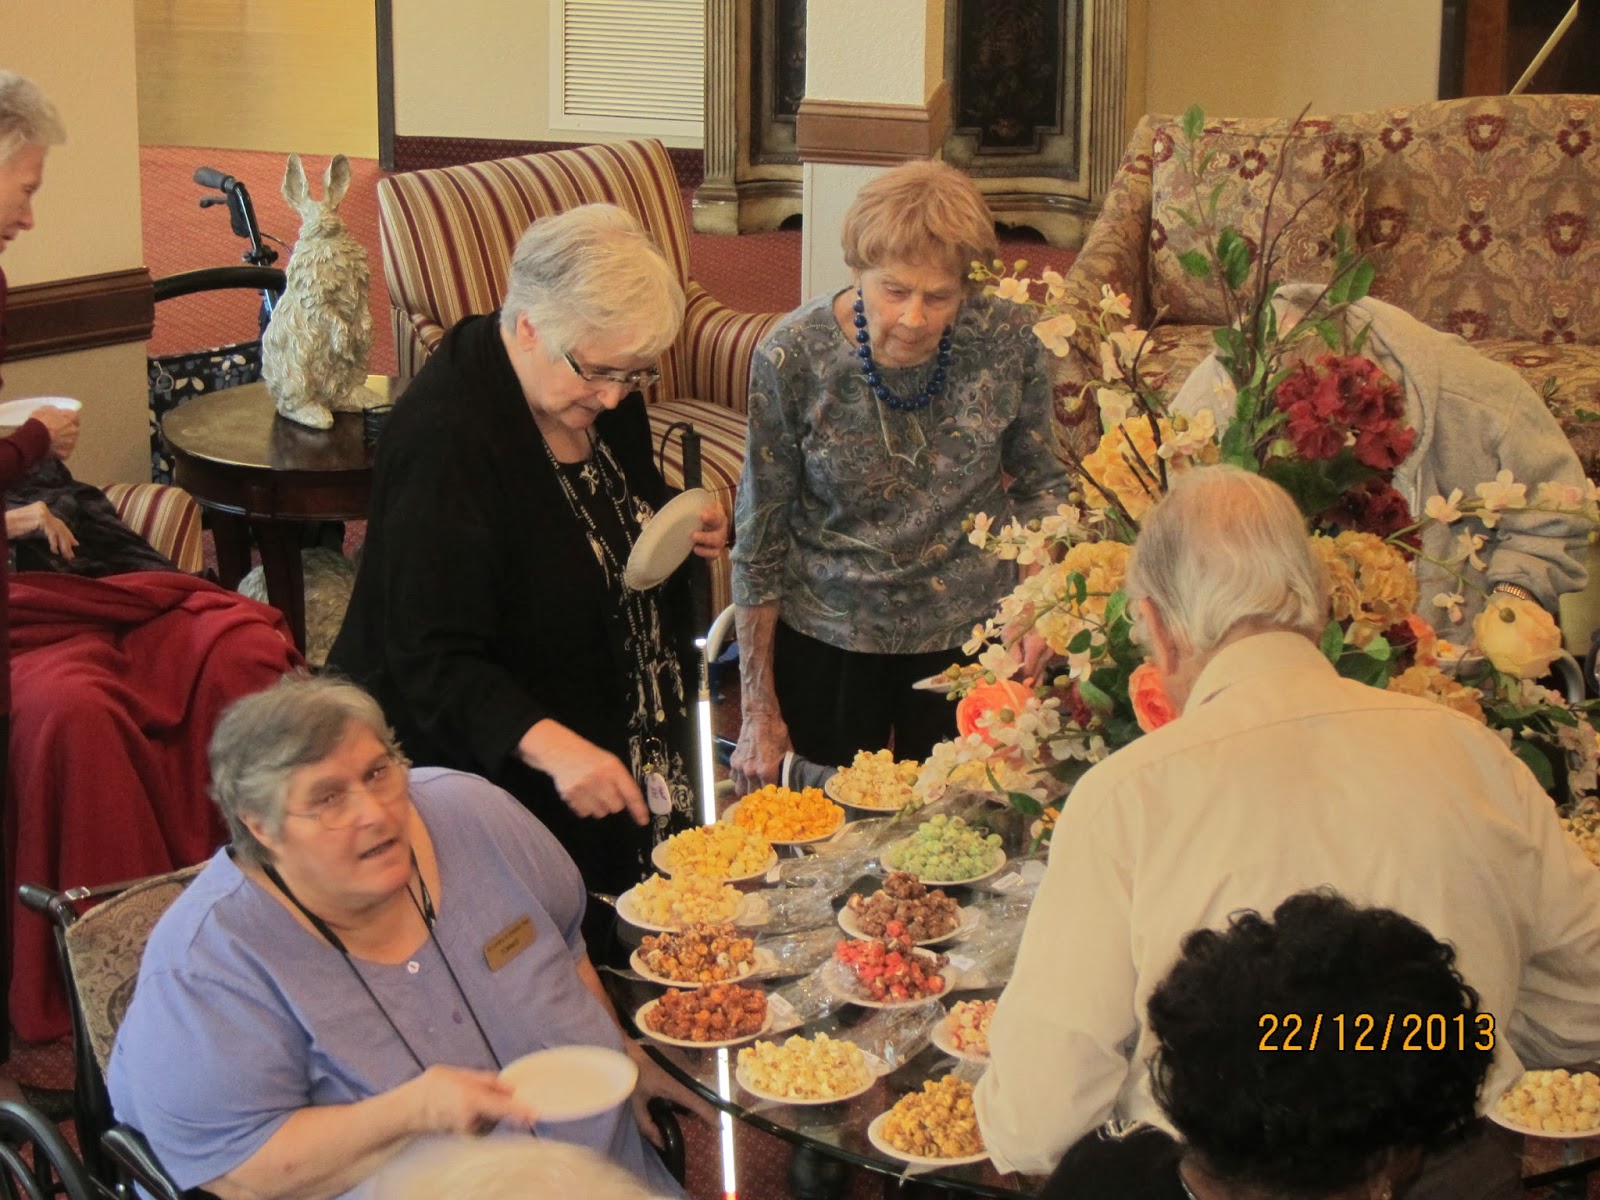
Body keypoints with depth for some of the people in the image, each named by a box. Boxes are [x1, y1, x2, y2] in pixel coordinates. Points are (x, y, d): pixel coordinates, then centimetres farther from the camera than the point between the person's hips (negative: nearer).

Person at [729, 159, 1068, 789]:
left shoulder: (1007, 340, -14)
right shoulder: (791, 357, -18)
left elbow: (1039, 485, 4)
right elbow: (760, 537, -9)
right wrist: (759, 710, -5)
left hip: (968, 633, 1)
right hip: (826, 636, -1)